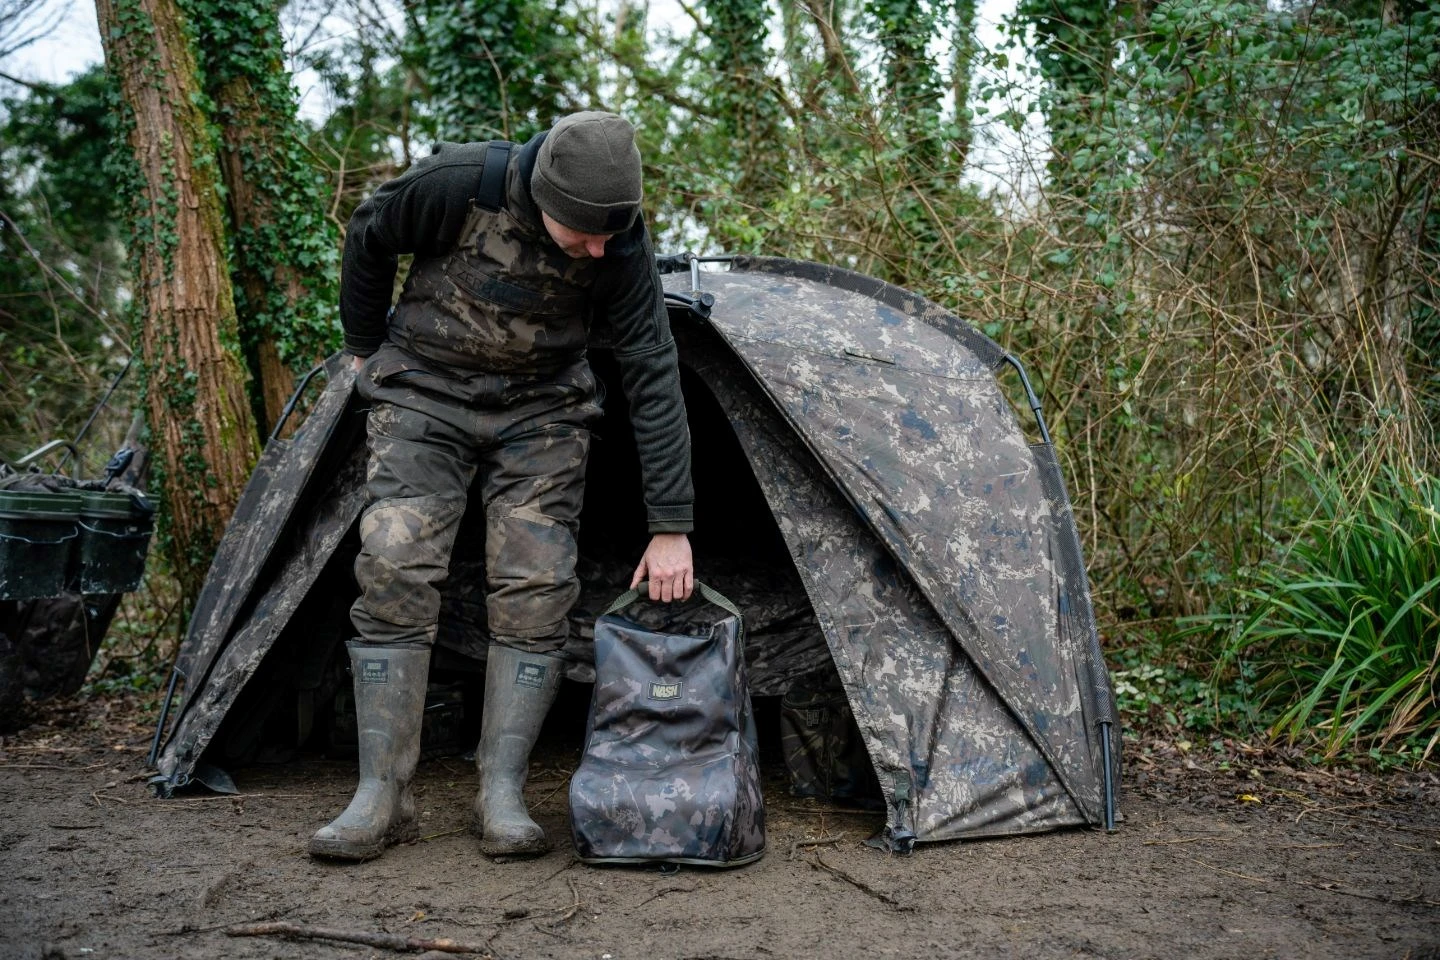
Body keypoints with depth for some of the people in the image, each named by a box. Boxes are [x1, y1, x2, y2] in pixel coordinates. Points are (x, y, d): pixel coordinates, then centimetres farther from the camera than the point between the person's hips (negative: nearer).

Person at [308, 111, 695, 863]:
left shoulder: (621, 246, -21)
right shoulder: (459, 183, -26)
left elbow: (653, 380, -18)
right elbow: (368, 238, -6)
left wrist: (671, 527, -19)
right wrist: (365, 348, 5)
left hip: (539, 411, 1)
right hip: (426, 394, -1)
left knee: (534, 589, -9)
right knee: (394, 573, -13)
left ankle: (501, 798, -2)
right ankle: (381, 797, -7)